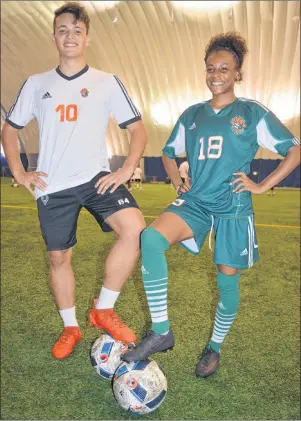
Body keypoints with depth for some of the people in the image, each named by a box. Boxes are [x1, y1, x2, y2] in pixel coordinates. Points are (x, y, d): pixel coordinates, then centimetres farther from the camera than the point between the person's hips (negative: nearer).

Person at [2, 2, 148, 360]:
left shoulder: (107, 82, 5)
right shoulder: (36, 84, 10)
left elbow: (138, 130, 4)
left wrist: (126, 171, -9)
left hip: (96, 178, -1)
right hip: (52, 186, 2)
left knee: (134, 228, -25)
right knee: (58, 256, 8)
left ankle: (103, 310, -5)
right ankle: (70, 328, 31)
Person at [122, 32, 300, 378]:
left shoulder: (253, 114, 0)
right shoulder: (191, 115, 11)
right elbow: (168, 154, 23)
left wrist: (262, 186, -6)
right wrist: (178, 183, 7)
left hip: (233, 209, -2)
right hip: (195, 203, 3)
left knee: (227, 281, 5)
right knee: (150, 238, -25)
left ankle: (214, 347, 33)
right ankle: (161, 331, -14)